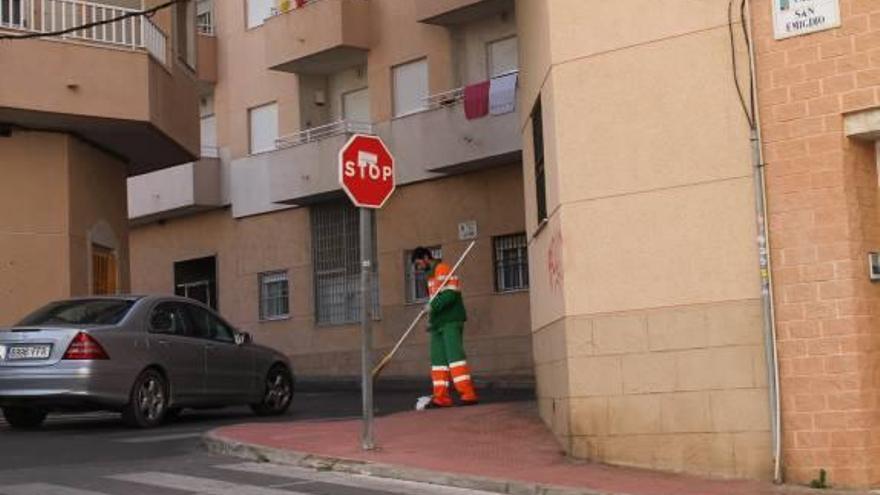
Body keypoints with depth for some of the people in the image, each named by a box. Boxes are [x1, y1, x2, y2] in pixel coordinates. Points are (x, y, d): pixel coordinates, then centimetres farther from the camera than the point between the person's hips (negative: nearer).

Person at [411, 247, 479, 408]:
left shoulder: (443, 270, -7)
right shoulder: (431, 276, 23)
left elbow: (451, 293, -19)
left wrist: (433, 306, -23)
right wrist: (431, 319, 14)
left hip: (451, 322, -10)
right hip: (438, 323, 10)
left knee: (454, 355, -16)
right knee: (438, 359, 6)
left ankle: (468, 394, -19)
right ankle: (441, 397, 7)